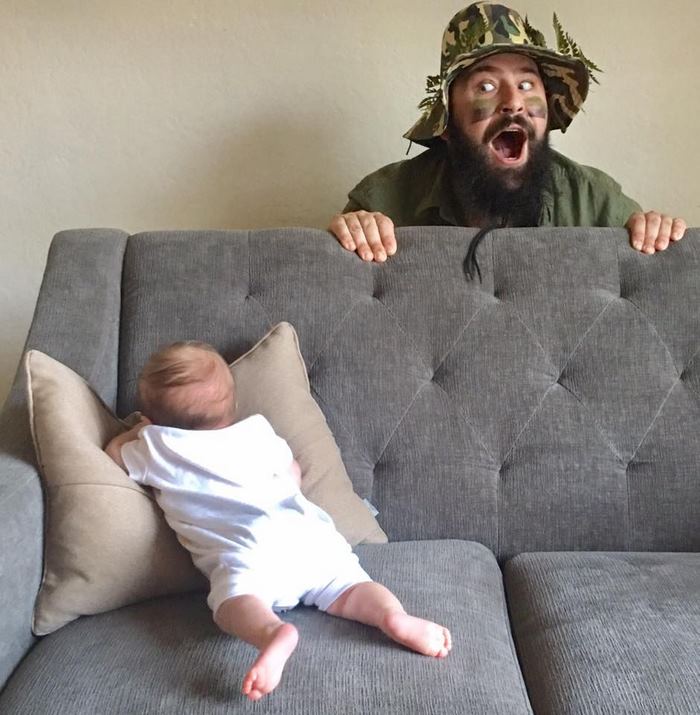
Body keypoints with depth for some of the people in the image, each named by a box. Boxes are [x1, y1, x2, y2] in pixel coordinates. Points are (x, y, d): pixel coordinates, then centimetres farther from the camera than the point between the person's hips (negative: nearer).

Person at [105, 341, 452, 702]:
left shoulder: (157, 448, 19)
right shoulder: (256, 431, 28)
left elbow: (114, 454, 38)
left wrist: (136, 431, 56)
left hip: (248, 547, -5)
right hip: (309, 532, 5)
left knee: (234, 601, -24)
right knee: (347, 591, 5)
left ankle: (274, 634, -55)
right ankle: (396, 617, -24)